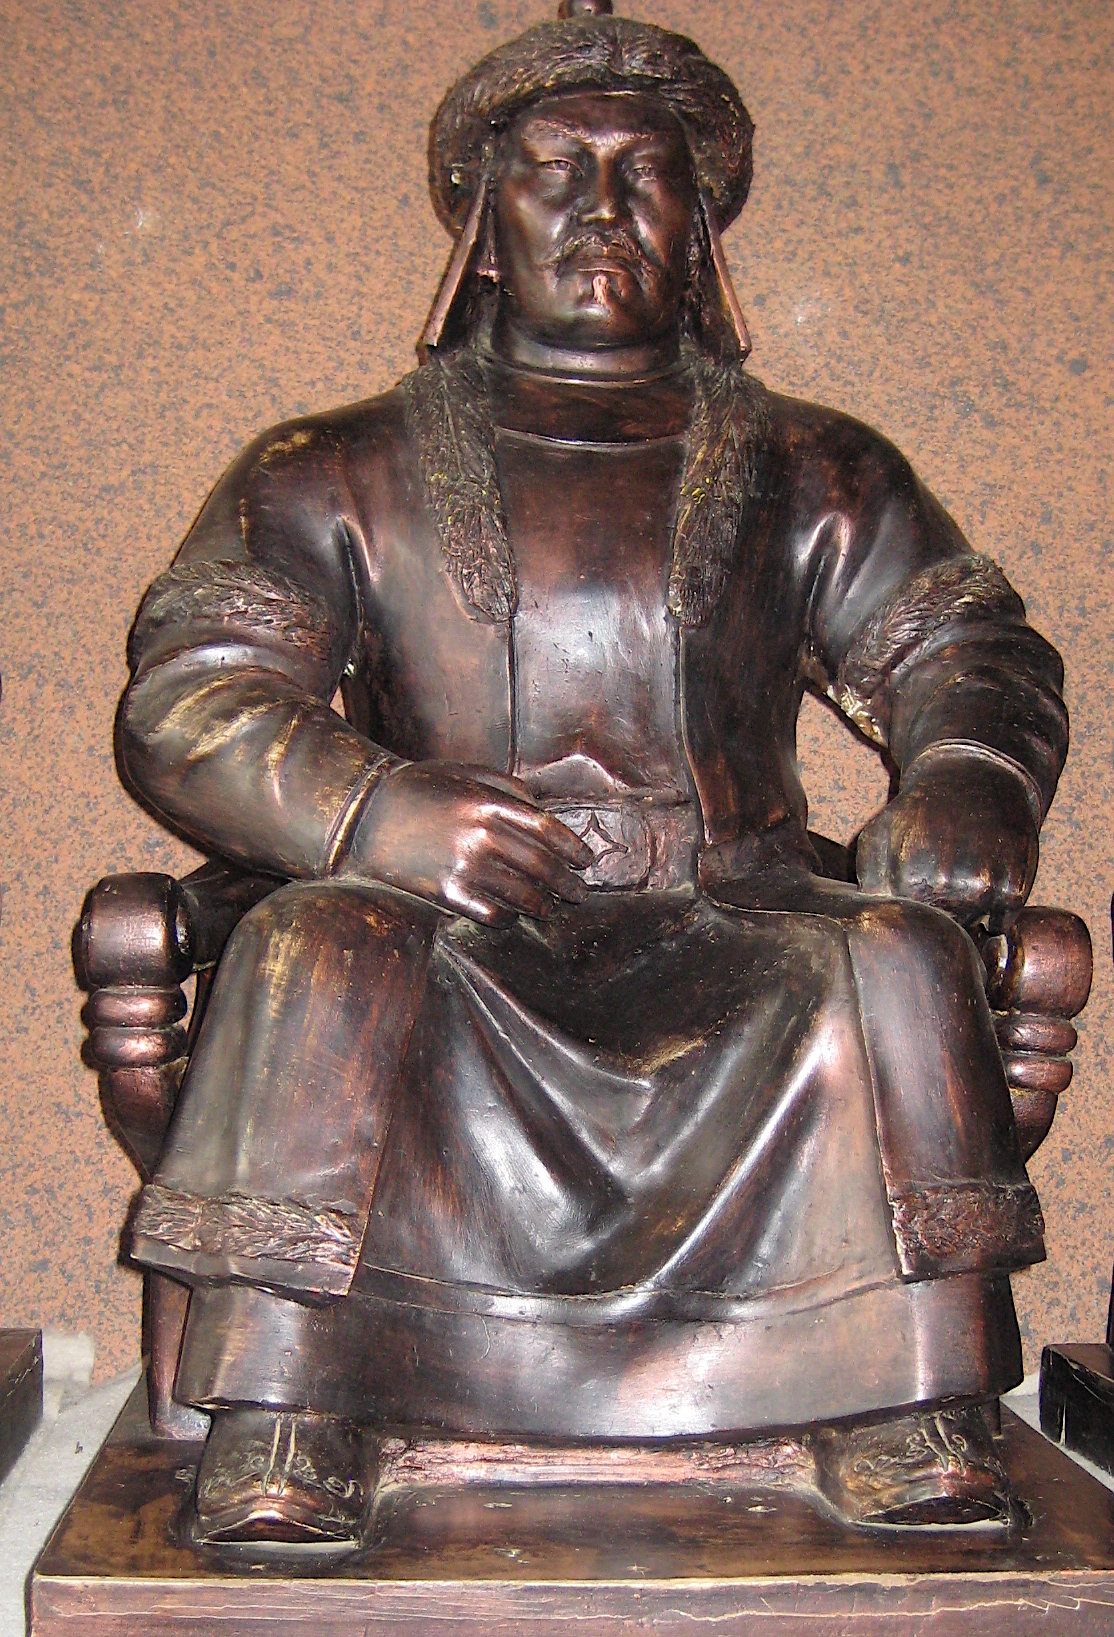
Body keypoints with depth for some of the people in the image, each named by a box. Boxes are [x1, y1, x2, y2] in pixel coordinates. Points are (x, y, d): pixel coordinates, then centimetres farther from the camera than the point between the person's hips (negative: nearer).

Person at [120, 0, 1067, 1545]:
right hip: (454, 940, -1)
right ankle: (278, 1435, -26)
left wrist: (964, 781, -16)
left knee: (897, 953, -27)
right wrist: (378, 809, -21)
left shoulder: (814, 476, 17)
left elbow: (966, 647, 10)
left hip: (732, 932, 1)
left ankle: (912, 1423, -20)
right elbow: (186, 695, 0)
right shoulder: (337, 477, 11)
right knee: (319, 948, -31)